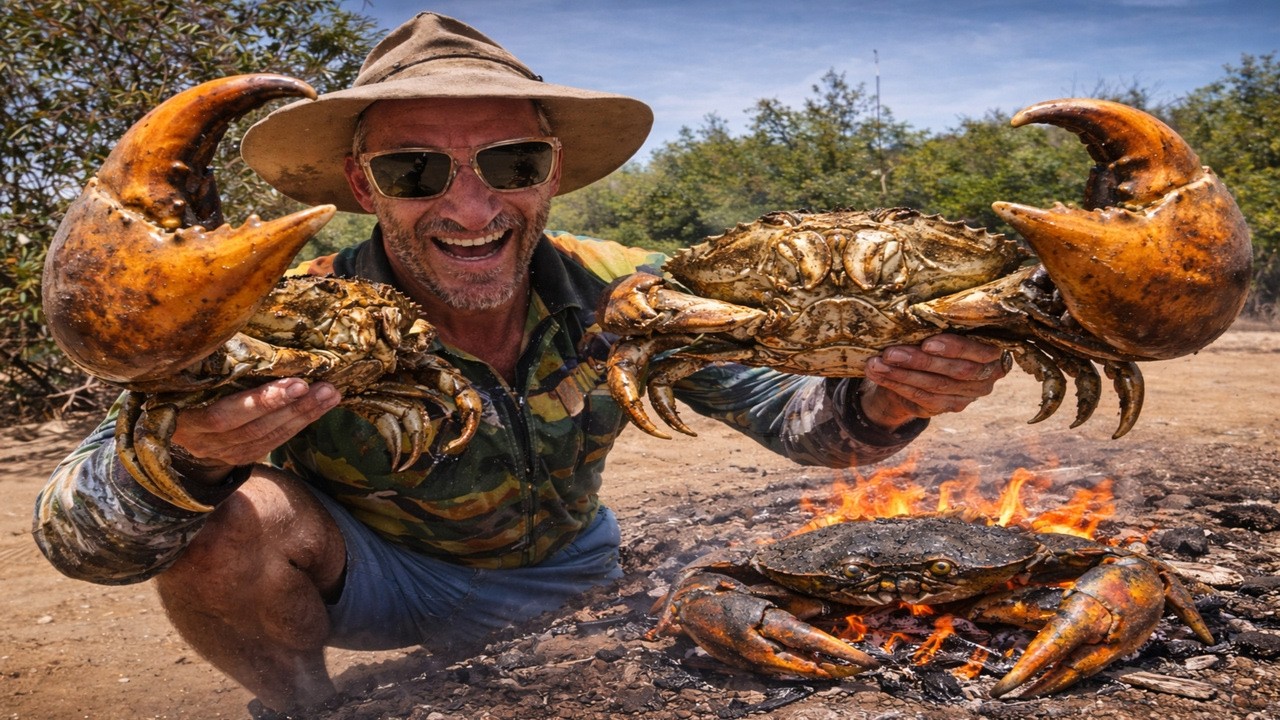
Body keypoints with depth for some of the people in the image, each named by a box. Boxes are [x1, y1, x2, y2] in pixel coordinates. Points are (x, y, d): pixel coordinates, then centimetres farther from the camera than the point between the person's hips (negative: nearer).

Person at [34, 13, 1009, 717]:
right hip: (382, 579, -3)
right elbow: (77, 541, -31)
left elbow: (790, 413, -18)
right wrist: (181, 456, -55)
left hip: (572, 576, 4)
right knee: (230, 524, -30)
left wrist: (879, 401, -43)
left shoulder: (618, 295, -21)